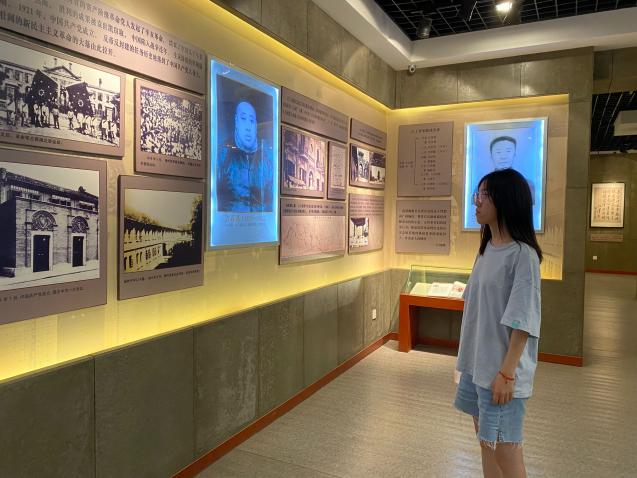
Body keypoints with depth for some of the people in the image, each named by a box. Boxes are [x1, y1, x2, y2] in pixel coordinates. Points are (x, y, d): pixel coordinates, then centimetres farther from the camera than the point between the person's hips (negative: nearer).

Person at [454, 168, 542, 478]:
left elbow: (522, 321, -19)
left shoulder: (522, 254, -17)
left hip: (500, 369, -8)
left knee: (504, 447, 5)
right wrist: (468, 358, 15)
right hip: (476, 363, 8)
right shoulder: (486, 249, 7)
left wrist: (507, 372, -19)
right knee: (485, 439, 19)